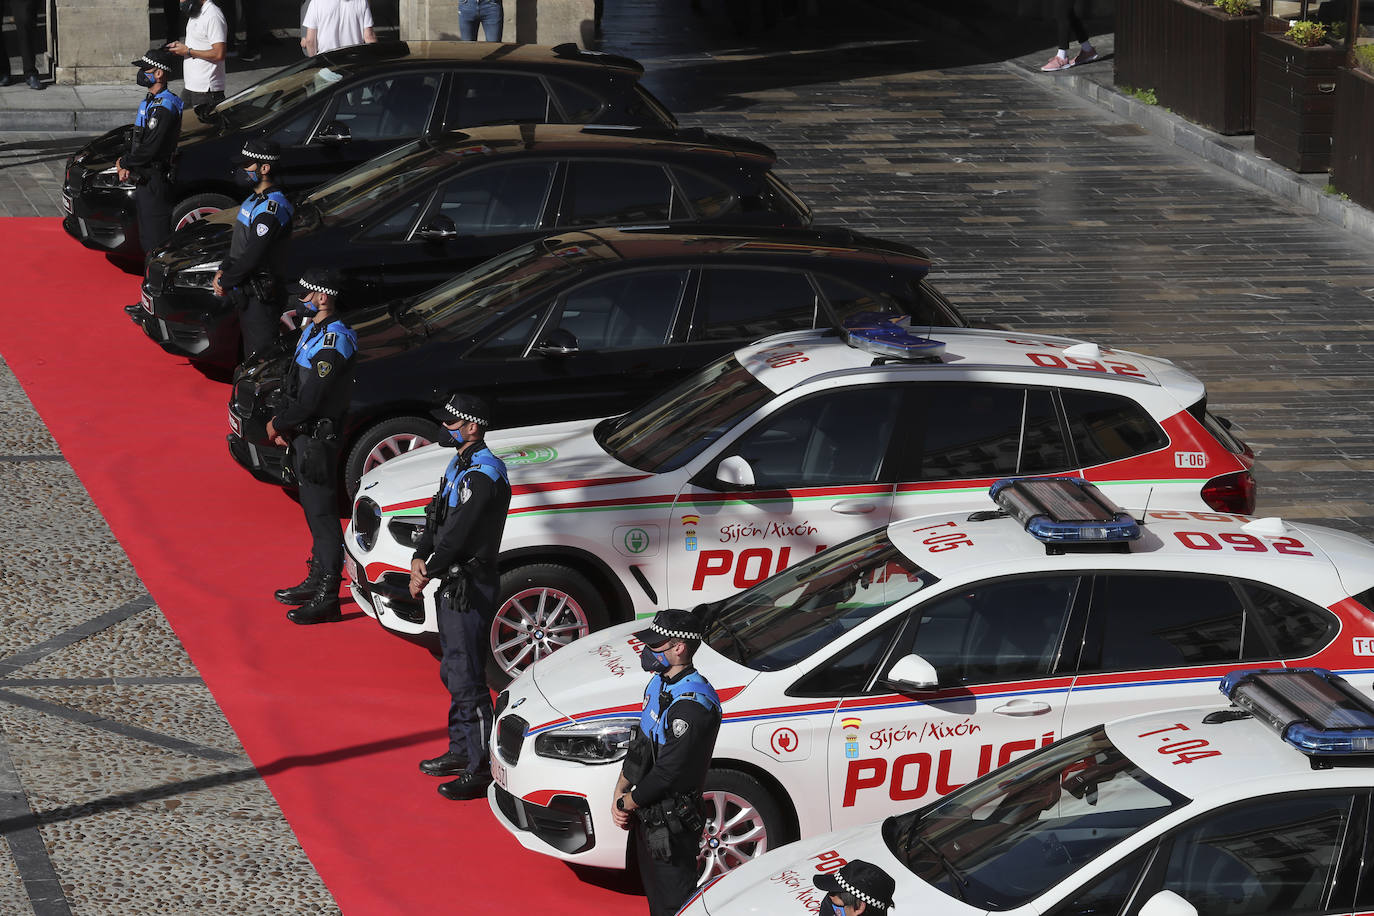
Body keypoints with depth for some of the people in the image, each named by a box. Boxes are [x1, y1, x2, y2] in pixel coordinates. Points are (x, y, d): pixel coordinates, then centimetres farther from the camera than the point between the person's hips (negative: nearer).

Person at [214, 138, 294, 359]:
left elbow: (253, 256, -24)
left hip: (260, 296, -10)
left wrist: (225, 282, -13)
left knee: (261, 351, -6)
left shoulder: (272, 208, -21)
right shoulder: (255, 199, 13)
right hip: (246, 291, 10)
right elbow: (239, 243, 21)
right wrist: (223, 270, 6)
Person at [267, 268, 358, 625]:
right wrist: (283, 424, 9)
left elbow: (311, 399, -24)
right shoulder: (312, 330, 9)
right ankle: (317, 581, 31)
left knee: (323, 514, -5)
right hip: (303, 435, 10)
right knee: (314, 511, 19)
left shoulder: (333, 342, -23)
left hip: (319, 438, -10)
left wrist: (277, 424, -11)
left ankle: (327, 599, -2)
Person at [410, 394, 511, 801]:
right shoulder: (459, 466, 13)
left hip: (470, 586, -11)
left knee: (467, 676, -9)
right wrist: (419, 558, -2)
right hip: (452, 584, 11)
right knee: (453, 671, 20)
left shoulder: (485, 474, -20)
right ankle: (461, 750, 32)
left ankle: (481, 767, -5)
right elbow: (437, 519, 14)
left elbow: (458, 531, -22)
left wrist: (427, 572, -13)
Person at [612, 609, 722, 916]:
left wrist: (626, 803, -13)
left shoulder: (691, 703, -28)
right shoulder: (660, 683, 5)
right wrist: (620, 792, 5)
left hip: (671, 821, -10)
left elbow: (668, 772, -26)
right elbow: (640, 742, 14)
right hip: (647, 811, 10)